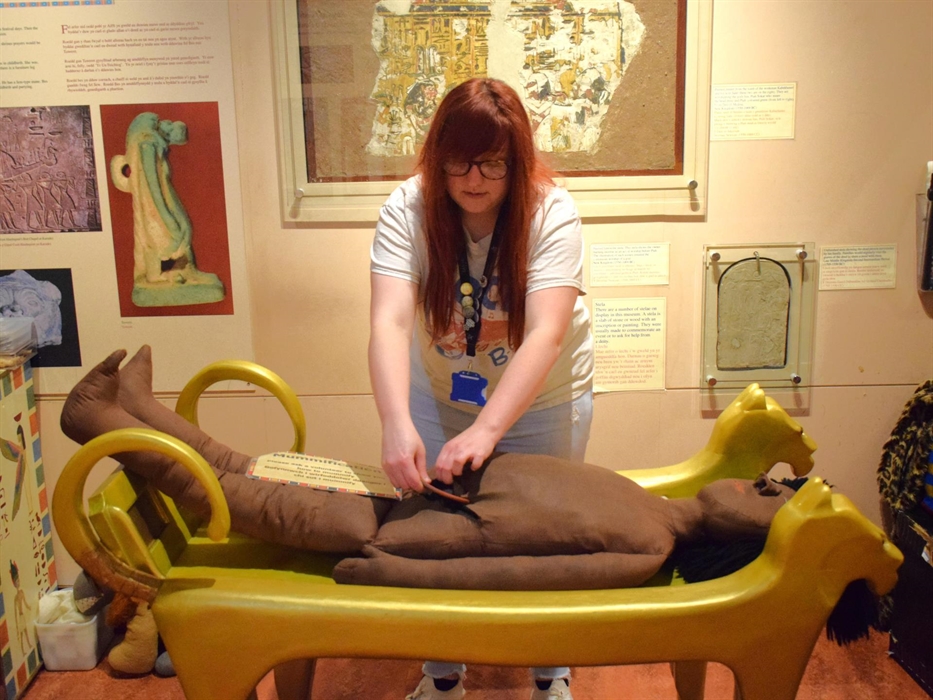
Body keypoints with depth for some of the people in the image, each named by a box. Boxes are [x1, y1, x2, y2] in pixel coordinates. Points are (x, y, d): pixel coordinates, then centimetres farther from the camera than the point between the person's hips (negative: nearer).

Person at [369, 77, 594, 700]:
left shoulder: (552, 213, -23)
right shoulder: (408, 208, -19)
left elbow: (546, 333, -33)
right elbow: (389, 322, -31)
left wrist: (486, 430, -44)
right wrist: (398, 426, -46)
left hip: (543, 398, -1)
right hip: (440, 392, 2)